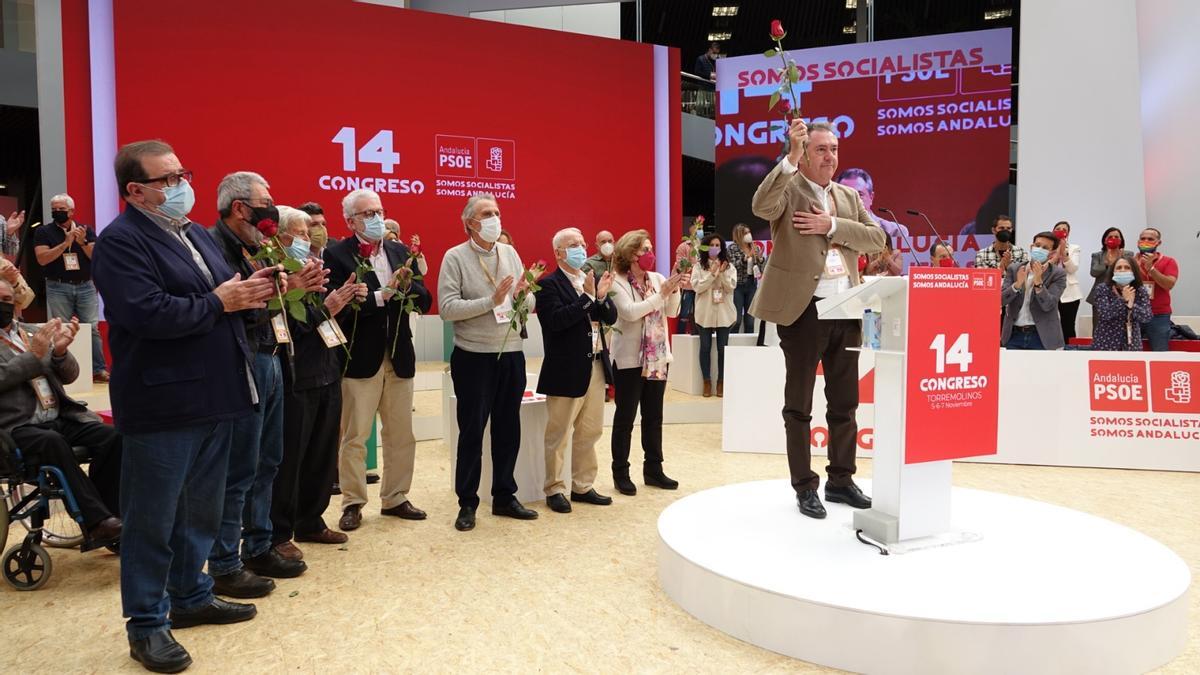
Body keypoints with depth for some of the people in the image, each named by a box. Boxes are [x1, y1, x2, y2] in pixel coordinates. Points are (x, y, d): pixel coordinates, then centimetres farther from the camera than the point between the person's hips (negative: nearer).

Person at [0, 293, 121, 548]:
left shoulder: (33, 332, 18)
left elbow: (69, 376, 12)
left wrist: (59, 351, -7)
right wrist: (34, 355, -14)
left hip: (60, 418, 5)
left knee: (111, 437, -20)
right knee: (53, 441, -35)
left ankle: (104, 515, -12)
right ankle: (96, 522, -32)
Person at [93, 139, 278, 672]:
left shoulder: (197, 234, 16)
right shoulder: (121, 240, -13)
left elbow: (226, 293, 18)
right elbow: (148, 312, -26)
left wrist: (249, 291, -4)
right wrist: (218, 302, -15)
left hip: (212, 398, 8)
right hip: (162, 404, -8)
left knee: (201, 510, 18)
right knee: (153, 519, 4)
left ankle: (191, 596, 34)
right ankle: (146, 623, 18)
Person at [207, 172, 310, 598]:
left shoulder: (250, 248, 16)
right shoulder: (215, 246, -14)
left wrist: (291, 287, 3)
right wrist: (281, 290, -24)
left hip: (268, 361, 10)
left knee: (266, 464, 16)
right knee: (238, 472, -2)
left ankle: (258, 548, 28)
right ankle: (224, 567, 10)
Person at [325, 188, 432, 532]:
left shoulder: (399, 251, 9)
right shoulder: (337, 255, -7)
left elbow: (425, 301, 4)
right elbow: (340, 307, -18)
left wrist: (407, 286, -16)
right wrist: (382, 295, -20)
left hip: (399, 357, 5)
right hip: (360, 358, -5)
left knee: (402, 435, 12)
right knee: (354, 437, 4)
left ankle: (395, 498, 27)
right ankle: (353, 503, 18)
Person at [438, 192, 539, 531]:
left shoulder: (510, 253, 8)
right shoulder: (455, 257, -6)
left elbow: (531, 304, 8)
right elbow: (447, 308, -17)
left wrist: (524, 294, -15)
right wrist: (492, 301, -20)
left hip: (512, 354, 5)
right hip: (474, 357, -5)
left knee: (508, 429, 13)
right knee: (472, 431, 4)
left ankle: (504, 497, 26)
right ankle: (467, 503, 17)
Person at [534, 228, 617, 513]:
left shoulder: (592, 280, 11)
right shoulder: (548, 284, -9)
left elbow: (611, 318, 7)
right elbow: (556, 320, -22)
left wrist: (601, 297, -12)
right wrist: (587, 297, -22)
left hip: (596, 367, 7)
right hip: (566, 371, -7)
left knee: (589, 433, 14)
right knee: (558, 434, 4)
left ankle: (583, 486, 26)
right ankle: (555, 490, 16)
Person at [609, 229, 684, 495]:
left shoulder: (658, 278, 6)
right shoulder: (617, 283, -9)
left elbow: (671, 311, -2)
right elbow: (630, 312, -23)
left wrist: (675, 289, -19)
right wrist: (662, 293, -23)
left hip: (658, 357, 6)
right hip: (630, 359, -5)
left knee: (653, 416, 12)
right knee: (625, 417, 2)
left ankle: (653, 469, 22)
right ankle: (621, 473, 11)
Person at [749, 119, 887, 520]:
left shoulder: (849, 196, 15)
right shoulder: (787, 188, -3)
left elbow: (877, 238, 3)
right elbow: (761, 207, -26)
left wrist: (832, 225, -9)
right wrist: (790, 157, -29)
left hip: (846, 312, 6)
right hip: (803, 311, -6)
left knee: (845, 403, 13)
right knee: (799, 406, 4)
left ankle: (841, 480, 27)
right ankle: (804, 487, 15)